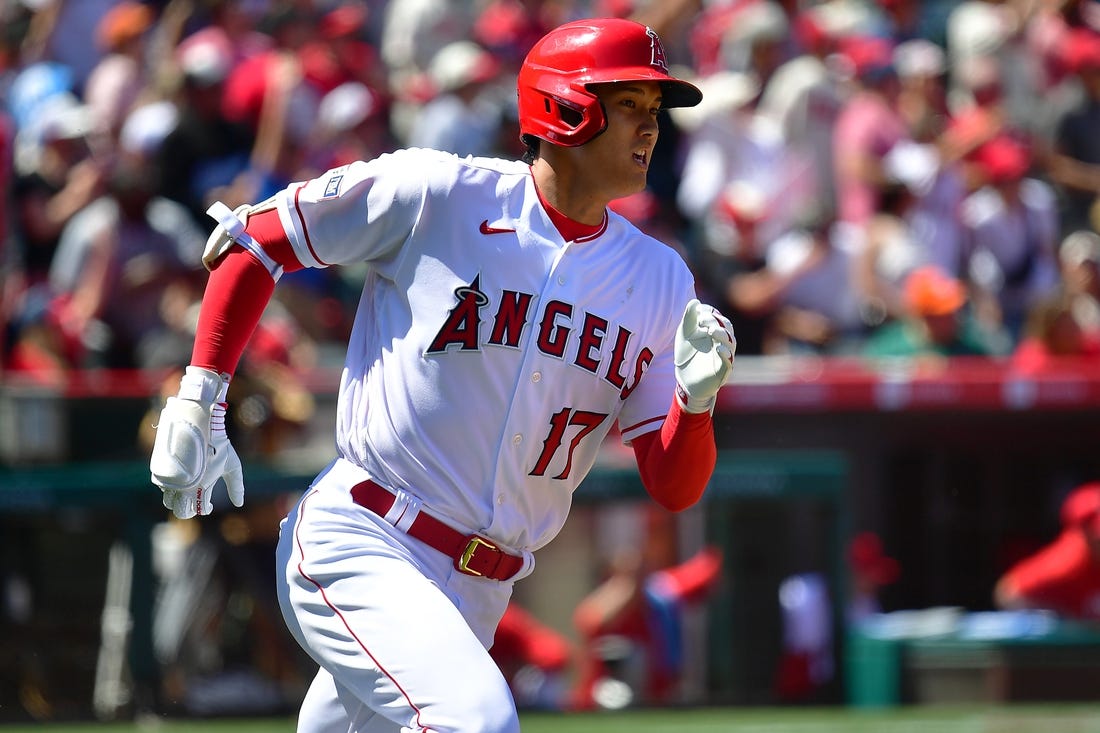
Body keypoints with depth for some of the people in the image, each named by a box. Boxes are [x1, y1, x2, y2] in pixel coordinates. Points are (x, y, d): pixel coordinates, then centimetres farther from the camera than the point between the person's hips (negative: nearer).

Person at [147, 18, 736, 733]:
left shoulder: (660, 280, 7)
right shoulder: (438, 194, -7)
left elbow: (675, 488, 5)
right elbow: (253, 241, 3)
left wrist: (698, 398, -16)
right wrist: (198, 401, -2)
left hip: (479, 592, 6)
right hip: (358, 542, -6)